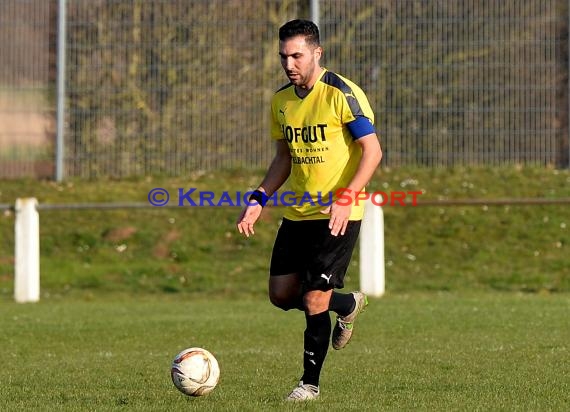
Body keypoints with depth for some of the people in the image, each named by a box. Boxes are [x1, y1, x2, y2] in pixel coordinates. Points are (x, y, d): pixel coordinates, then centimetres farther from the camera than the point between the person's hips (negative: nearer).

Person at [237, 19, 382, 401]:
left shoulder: (341, 93, -14)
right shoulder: (281, 100, 8)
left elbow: (372, 151, -15)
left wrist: (346, 198, -26)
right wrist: (259, 200, 5)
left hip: (338, 216, -7)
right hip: (297, 213, 7)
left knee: (314, 299, -9)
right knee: (281, 294, 6)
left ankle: (311, 383, 8)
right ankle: (349, 305, 33)